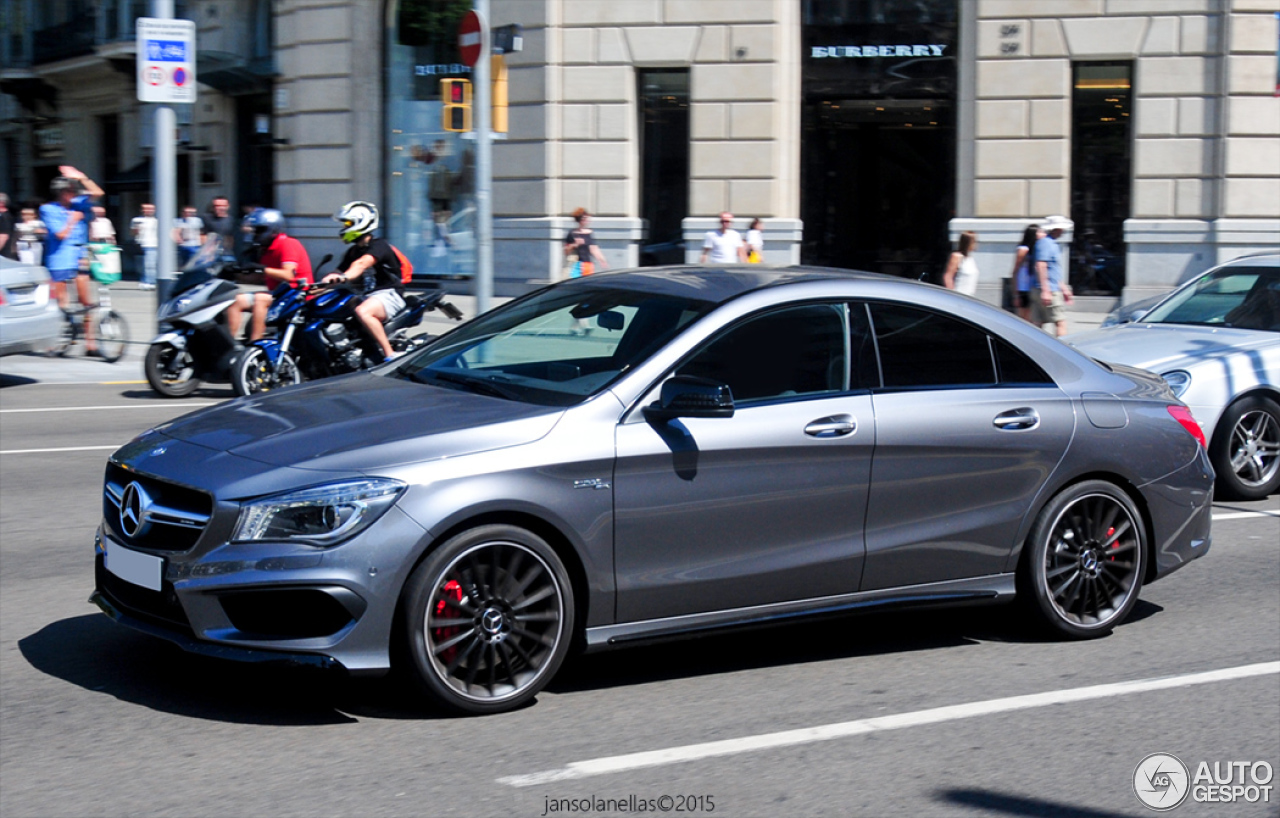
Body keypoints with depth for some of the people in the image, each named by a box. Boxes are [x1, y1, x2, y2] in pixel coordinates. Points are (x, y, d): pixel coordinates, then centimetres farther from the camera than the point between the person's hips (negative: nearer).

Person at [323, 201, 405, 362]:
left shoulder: (379, 245, -10)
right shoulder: (353, 251, 18)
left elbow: (362, 264, -30)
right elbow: (339, 273, 12)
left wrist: (344, 276, -49)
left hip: (389, 294, -9)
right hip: (369, 295, 9)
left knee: (362, 312, -38)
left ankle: (390, 354, -36)